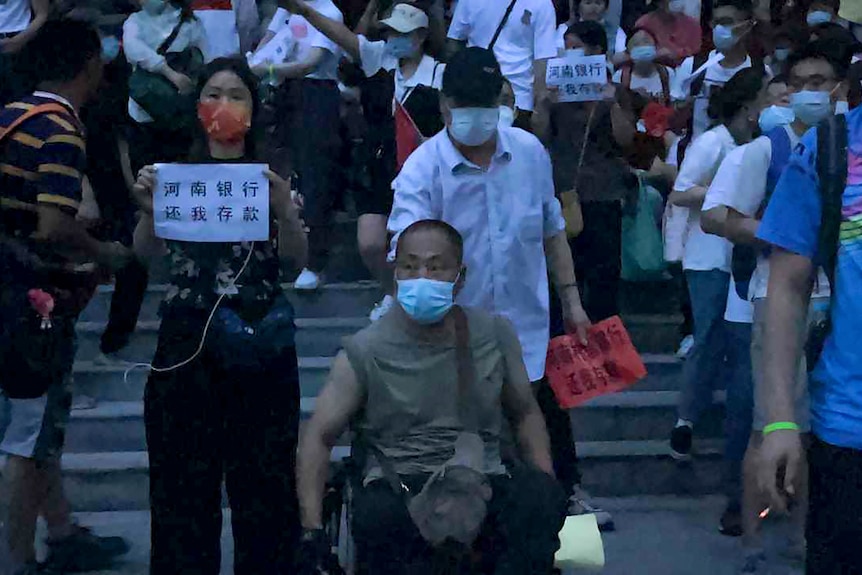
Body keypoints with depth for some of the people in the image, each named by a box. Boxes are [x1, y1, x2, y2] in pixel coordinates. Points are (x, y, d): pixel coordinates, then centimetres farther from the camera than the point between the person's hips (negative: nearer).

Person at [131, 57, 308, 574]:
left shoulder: (274, 177, 5)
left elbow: (295, 265, -3)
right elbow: (144, 251, -6)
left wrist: (284, 210, -21)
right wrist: (149, 209, -25)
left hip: (258, 342, 0)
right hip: (187, 340, 0)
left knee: (264, 476, 3)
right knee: (183, 477, 2)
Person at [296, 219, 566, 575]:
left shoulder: (495, 335, 10)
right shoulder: (366, 352, 2)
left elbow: (525, 414, 20)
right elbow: (318, 438, 1)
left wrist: (547, 490, 5)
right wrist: (313, 531, -10)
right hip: (399, 488, -2)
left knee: (538, 493, -29)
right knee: (377, 516, -36)